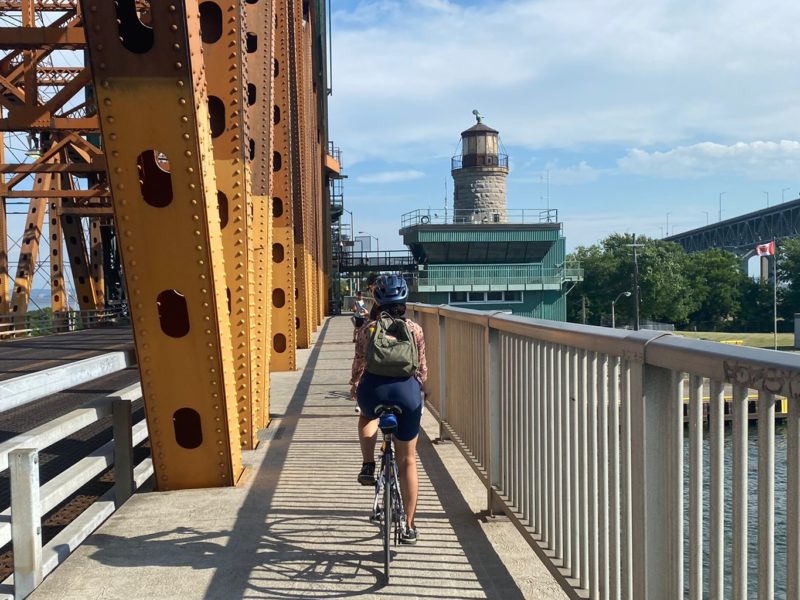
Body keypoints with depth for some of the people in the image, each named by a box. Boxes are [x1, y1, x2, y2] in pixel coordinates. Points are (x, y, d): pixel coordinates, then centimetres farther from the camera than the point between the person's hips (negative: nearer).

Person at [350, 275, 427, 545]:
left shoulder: (368, 329, 9)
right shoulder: (415, 329, 10)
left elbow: (359, 363, 12)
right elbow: (422, 367, 14)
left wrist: (353, 387, 30)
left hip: (373, 389, 0)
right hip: (407, 391, 0)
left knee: (367, 416, 39)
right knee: (408, 461, 13)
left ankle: (368, 466, 19)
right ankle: (409, 527, 17)